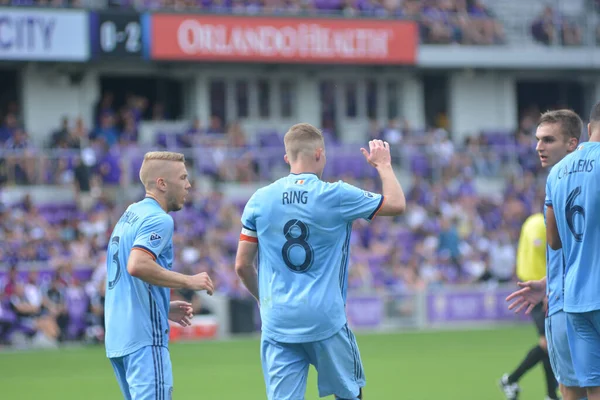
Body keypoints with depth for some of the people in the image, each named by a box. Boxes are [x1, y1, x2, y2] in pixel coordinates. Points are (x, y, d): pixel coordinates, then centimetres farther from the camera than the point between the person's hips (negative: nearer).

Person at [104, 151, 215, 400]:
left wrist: (165, 308, 23)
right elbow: (137, 266, -27)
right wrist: (188, 281, -18)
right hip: (144, 337, -10)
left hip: (117, 336, 10)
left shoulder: (129, 216, 20)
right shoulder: (158, 220, -10)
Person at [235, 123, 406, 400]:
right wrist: (383, 165, 22)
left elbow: (242, 265, 6)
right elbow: (397, 204, 6)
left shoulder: (259, 200, 2)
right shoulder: (336, 196, -5)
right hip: (325, 320, -2)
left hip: (277, 322, 2)